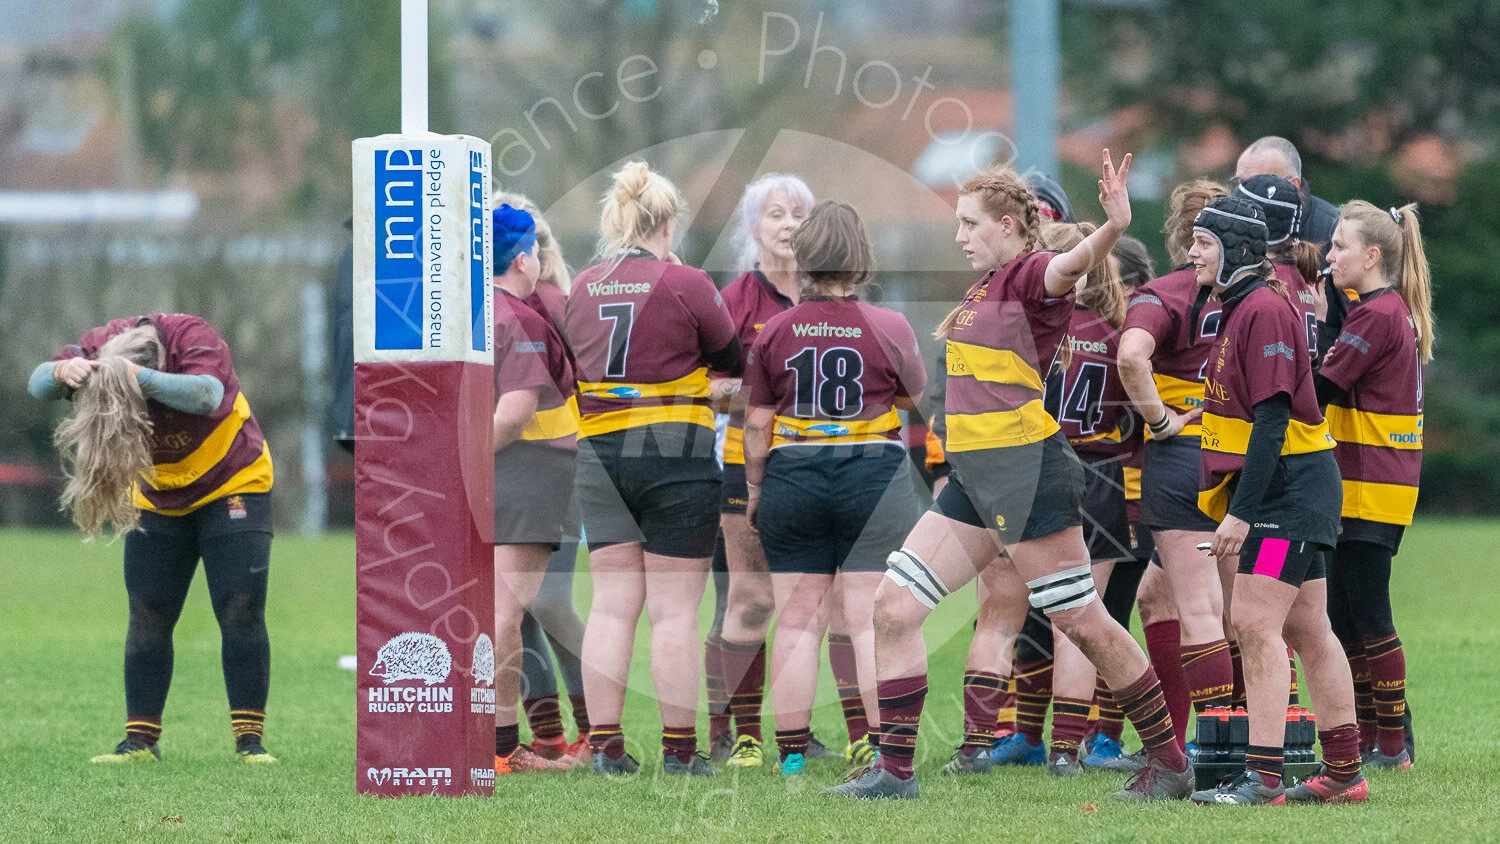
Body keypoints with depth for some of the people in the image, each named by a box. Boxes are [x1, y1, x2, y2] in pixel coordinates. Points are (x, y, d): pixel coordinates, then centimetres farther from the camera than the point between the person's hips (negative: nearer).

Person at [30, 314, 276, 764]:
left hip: (231, 486, -4)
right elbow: (38, 384, -28)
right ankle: (141, 739, 3)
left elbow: (208, 394, -48)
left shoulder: (194, 337, -30)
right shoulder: (99, 344, -18)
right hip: (159, 501, 4)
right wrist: (61, 373, -52)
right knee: (147, 616, -2)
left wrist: (140, 378, -61)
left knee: (240, 611, -11)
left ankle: (250, 740, -7)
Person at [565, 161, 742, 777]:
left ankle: (604, 746, 4)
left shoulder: (582, 288, 5)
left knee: (612, 604, 6)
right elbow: (731, 361, 3)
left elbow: (574, 364, 13)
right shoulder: (685, 285, -8)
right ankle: (679, 750, 2)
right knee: (674, 609, 0)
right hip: (676, 454, -4)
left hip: (599, 456, 4)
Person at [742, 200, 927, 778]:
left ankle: (792, 752, 8)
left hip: (791, 476, 2)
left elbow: (756, 424, 3)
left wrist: (754, 491, 14)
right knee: (872, 621, 0)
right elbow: (913, 397, 11)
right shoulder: (890, 328, -5)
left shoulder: (774, 332, -1)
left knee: (797, 621, 7)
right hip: (874, 476, -2)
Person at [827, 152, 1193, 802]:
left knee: (1081, 622, -3)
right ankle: (894, 771, 5)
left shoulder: (1032, 275, -11)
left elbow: (1069, 266, -34)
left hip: (1027, 469, -9)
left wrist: (1112, 229, -55)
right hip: (972, 476, 9)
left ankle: (1170, 763, 9)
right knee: (895, 606, 2)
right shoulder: (987, 288, 17)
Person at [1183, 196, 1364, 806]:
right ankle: (1345, 773, 17)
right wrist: (1232, 501, 21)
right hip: (1286, 495, 10)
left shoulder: (1264, 309, -17)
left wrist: (1241, 513, -24)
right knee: (1306, 630, 12)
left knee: (1255, 623, -14)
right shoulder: (1240, 308, 15)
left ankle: (1263, 778, -18)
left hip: (1288, 490, -10)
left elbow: (1272, 419, -22)